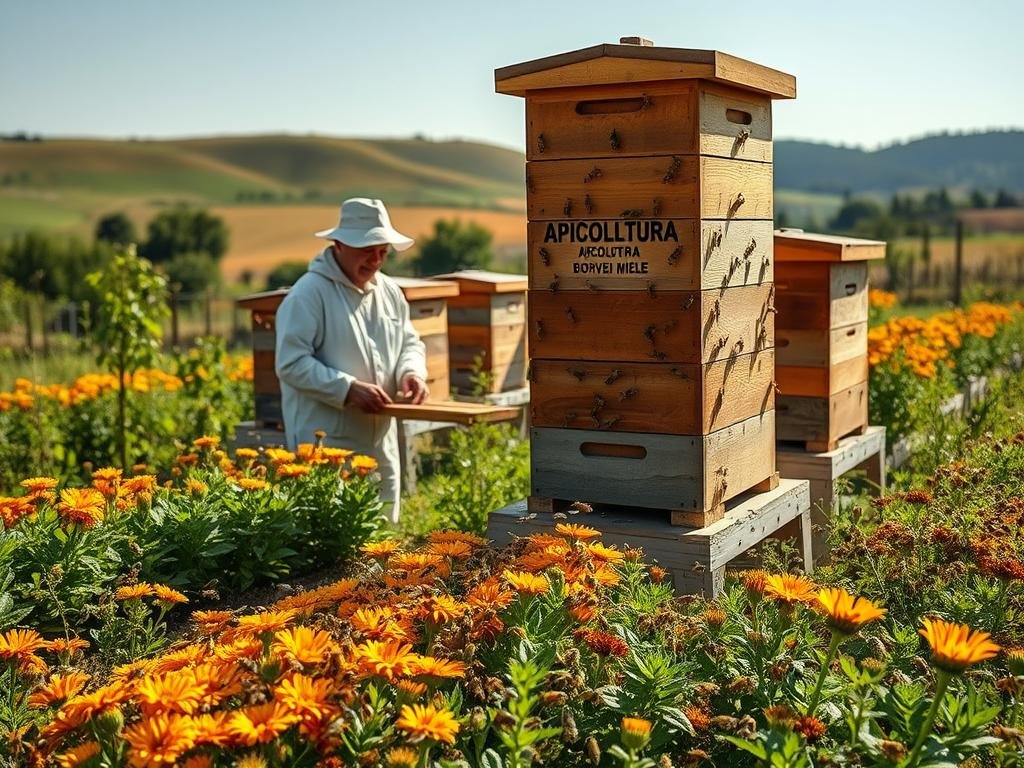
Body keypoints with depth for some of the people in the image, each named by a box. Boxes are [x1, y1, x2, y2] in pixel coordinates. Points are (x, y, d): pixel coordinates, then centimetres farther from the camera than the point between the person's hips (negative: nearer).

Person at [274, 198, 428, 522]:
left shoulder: (390, 292, 12)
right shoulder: (310, 293, -11)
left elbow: (410, 343, 21)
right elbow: (291, 363, -16)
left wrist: (412, 372, -1)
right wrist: (349, 389, -22)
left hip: (381, 445, 8)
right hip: (327, 446, -7)